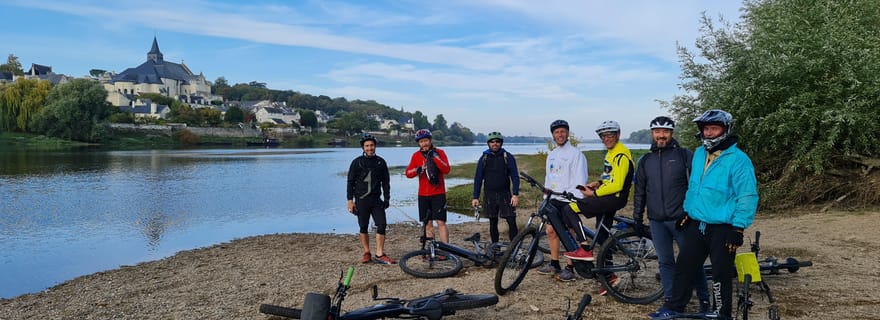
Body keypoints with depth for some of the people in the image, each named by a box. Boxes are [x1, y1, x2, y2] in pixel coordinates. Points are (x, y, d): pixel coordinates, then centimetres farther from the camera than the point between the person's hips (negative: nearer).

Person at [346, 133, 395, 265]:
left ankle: (380, 254, -3)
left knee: (382, 225, -8)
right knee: (363, 227, 5)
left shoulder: (381, 162, 7)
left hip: (376, 199, 2)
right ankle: (367, 253, 17)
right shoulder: (357, 162, 0)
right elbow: (350, 182, 1)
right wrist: (350, 200, -5)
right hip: (361, 200, -1)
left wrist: (387, 198, 5)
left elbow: (386, 181, 11)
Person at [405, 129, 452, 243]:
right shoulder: (416, 155, 6)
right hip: (423, 195, 3)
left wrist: (435, 157, -21)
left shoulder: (439, 152, -1)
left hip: (438, 194, -3)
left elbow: (446, 170, -13)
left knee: (440, 222, -9)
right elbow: (408, 173, 0)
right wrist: (418, 170, -19)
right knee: (428, 224, 8)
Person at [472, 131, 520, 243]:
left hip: (505, 194, -2)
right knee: (493, 223, 8)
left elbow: (515, 176, -1)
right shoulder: (484, 158, 6)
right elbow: (478, 178, 7)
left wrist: (515, 194, -11)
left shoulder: (508, 157, 1)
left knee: (512, 222, -8)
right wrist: (475, 197, 2)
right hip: (489, 195, 2)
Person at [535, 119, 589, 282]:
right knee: (551, 230, 8)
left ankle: (570, 268, 8)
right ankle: (554, 264, 21)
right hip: (554, 200, 7)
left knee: (570, 234, 0)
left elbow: (580, 181, -12)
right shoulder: (551, 155, 15)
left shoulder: (576, 154, -7)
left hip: (569, 200, -7)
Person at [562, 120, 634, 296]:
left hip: (615, 198, -10)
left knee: (571, 209, -18)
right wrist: (598, 183, 11)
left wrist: (594, 193, -15)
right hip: (608, 198, 10)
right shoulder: (611, 152, 16)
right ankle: (609, 276, 23)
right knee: (602, 236, 14)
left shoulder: (621, 155, -16)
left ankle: (585, 249, -13)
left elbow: (616, 185, -22)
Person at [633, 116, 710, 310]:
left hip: (682, 219, -4)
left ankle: (704, 300, 16)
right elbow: (639, 191, 17)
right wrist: (637, 218, 14)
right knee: (665, 262, 9)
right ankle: (671, 300, 18)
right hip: (656, 221, 4)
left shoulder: (685, 155, -1)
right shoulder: (645, 161, 12)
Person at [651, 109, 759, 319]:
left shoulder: (738, 160, -14)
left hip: (722, 229, -7)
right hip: (696, 224, 7)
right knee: (684, 266, 11)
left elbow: (747, 197, -16)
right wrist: (686, 212, 18)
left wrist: (738, 228, -18)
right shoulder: (699, 154, 9)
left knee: (721, 275, 4)